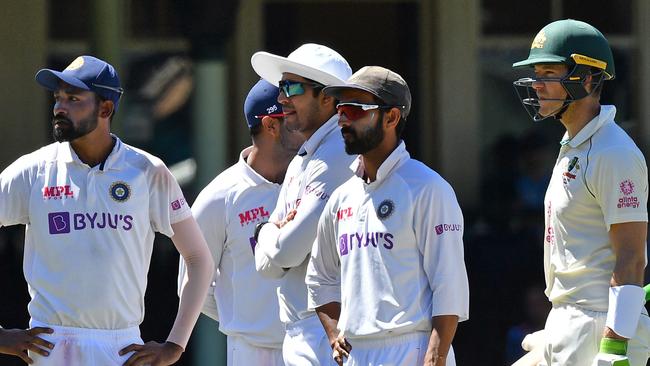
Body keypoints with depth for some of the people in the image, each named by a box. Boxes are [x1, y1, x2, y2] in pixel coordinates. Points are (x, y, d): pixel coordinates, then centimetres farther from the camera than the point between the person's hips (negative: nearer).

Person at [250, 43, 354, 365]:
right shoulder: (300, 163, 18)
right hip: (297, 335, 10)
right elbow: (267, 264, 17)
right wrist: (275, 232, -5)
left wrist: (266, 233, 4)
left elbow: (286, 251, -18)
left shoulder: (337, 159, -14)